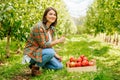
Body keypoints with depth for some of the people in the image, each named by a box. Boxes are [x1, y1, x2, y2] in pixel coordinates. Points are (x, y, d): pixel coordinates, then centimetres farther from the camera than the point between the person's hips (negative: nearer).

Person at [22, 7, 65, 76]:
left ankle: (39, 63, 14)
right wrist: (58, 41, -22)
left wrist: (56, 54, -3)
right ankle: (35, 66, -11)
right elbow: (44, 45, -24)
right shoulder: (39, 27, -21)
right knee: (50, 52, -35)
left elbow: (50, 44, 10)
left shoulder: (52, 28, 6)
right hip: (32, 53, -8)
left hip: (41, 52, 8)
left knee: (59, 66, -2)